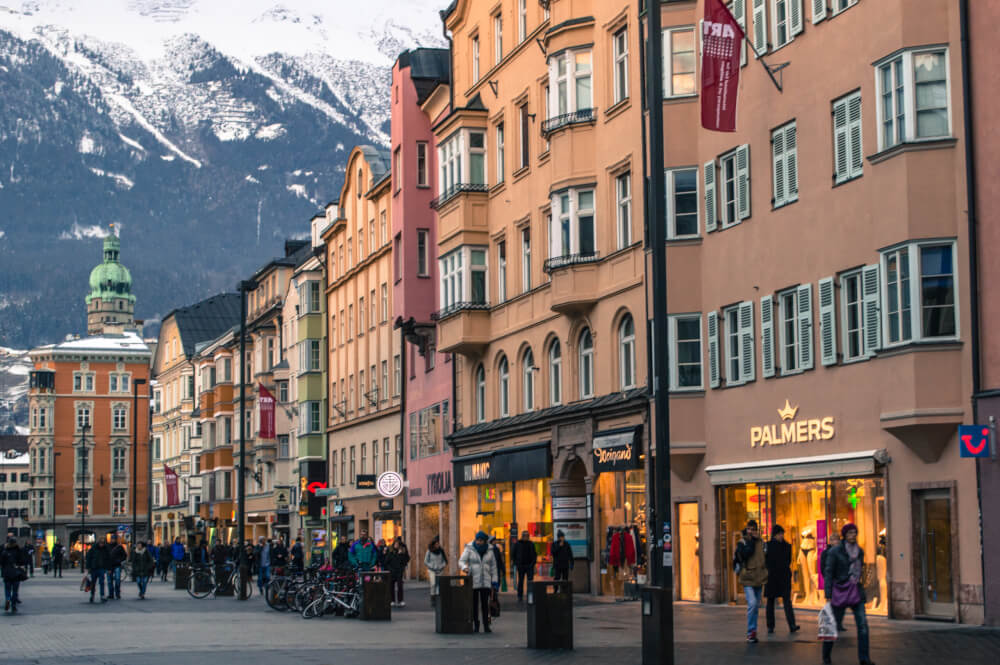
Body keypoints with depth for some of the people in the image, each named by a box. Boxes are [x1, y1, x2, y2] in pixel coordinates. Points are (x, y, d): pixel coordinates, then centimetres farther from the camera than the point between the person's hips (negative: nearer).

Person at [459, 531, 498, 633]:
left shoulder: (489, 550, 3)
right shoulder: (469, 549, -5)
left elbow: (493, 566, 7)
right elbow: (462, 562, -12)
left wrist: (494, 582, 2)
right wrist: (465, 568, -36)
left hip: (485, 581, 1)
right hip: (473, 581, -1)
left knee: (485, 603, -5)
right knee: (474, 604, 2)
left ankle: (486, 626, -1)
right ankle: (476, 625, 14)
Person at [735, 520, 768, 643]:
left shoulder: (760, 542, 11)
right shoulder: (742, 542, -3)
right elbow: (745, 553, -21)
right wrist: (751, 540, -15)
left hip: (759, 578, 5)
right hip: (748, 578, -5)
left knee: (756, 606, 10)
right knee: (752, 603, -19)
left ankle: (753, 632, 18)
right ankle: (751, 632, -14)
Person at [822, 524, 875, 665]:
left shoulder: (860, 551, 8)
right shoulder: (835, 551, -9)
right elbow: (828, 573, -9)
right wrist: (828, 596, -14)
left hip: (856, 592, 5)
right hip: (840, 592, -5)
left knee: (863, 624, -7)